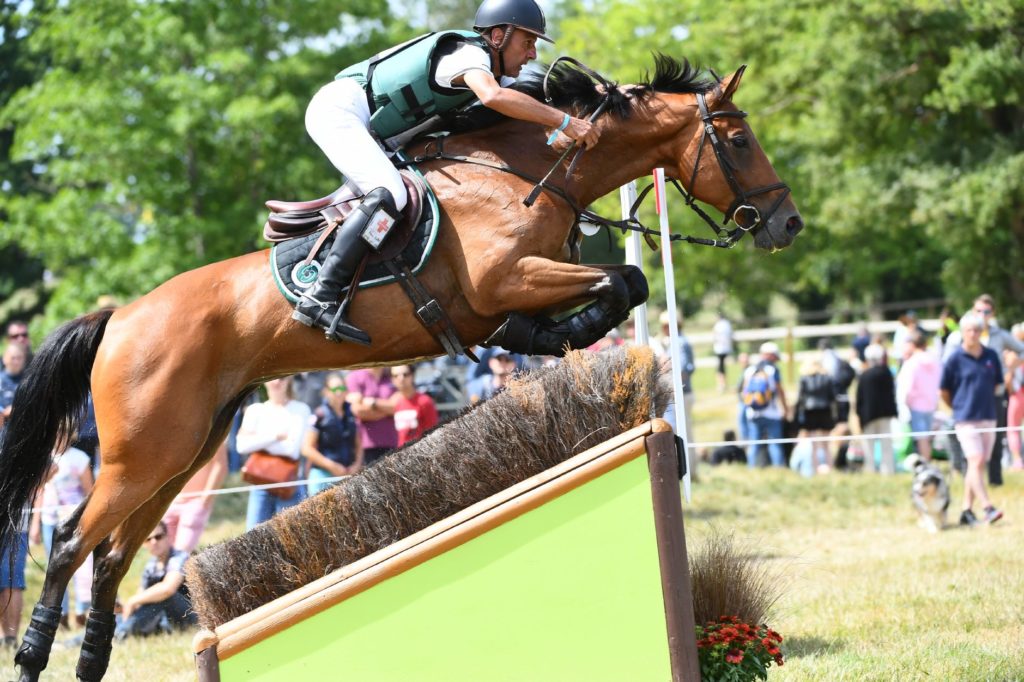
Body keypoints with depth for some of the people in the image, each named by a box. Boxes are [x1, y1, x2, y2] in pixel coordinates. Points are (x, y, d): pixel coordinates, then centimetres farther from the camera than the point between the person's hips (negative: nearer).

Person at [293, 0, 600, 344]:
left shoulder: (495, 71, 13)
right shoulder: (470, 53, -16)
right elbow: (492, 96, -37)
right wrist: (565, 122, -36)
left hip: (363, 130, 11)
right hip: (338, 109, -11)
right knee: (389, 194, -27)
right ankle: (319, 298, -33)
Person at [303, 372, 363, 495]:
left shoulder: (351, 414, 9)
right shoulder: (320, 415, -7)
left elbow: (358, 444, 20)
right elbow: (307, 449, -8)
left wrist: (357, 465, 2)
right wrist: (332, 466, -10)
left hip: (348, 475, 5)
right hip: (322, 475, -5)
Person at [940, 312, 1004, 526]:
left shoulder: (991, 356, 5)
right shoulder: (955, 358, -6)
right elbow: (944, 391, 3)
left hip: (988, 418, 4)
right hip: (966, 419, -4)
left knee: (977, 466, 7)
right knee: (976, 462, -15)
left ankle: (967, 510, 14)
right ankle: (987, 508, -19)